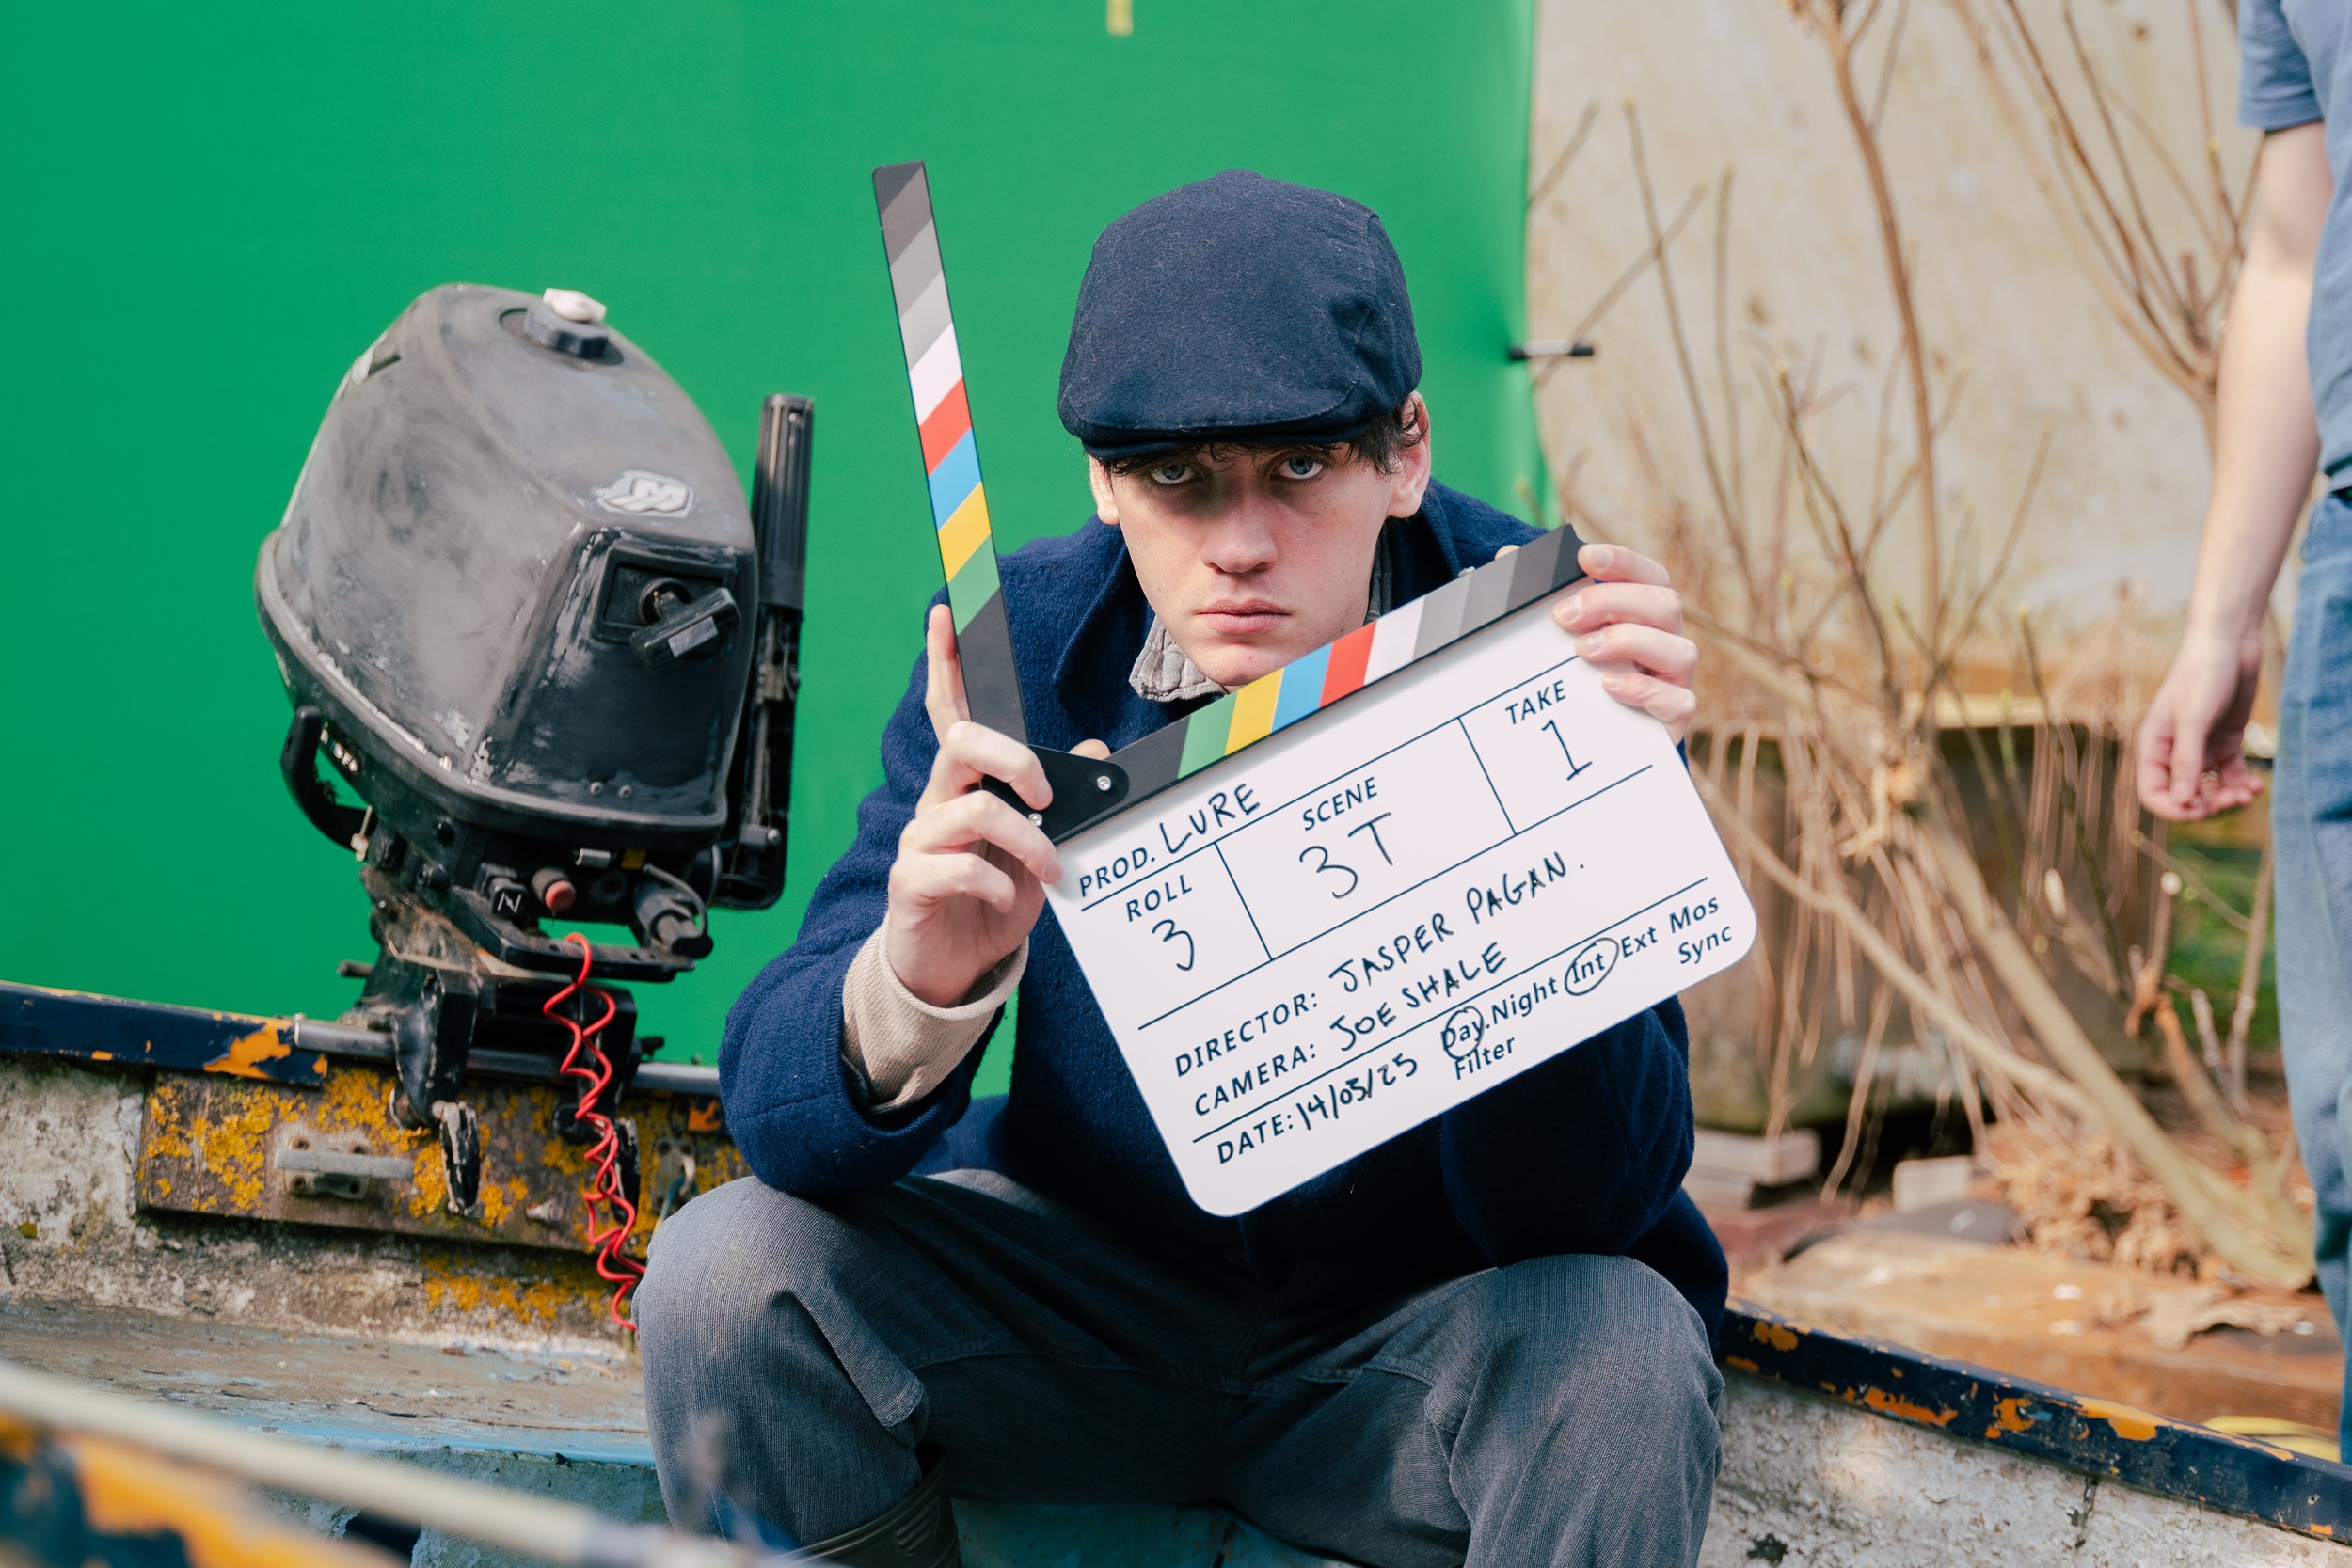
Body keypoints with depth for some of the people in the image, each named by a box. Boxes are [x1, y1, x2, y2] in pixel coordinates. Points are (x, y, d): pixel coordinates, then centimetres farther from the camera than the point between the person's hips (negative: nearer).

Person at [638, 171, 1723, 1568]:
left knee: (1622, 1368, -33)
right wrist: (918, 979, -44)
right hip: (1086, 1286, 2)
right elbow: (785, 1123, -20)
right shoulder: (1021, 646, -14)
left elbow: (1570, 1213, -26)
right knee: (727, 1276, -20)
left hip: (1429, 1333, -2)